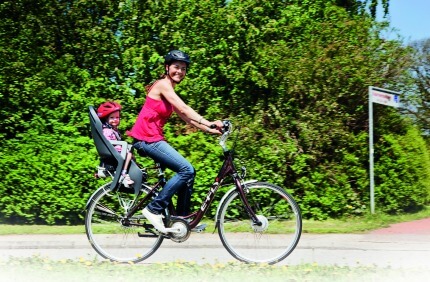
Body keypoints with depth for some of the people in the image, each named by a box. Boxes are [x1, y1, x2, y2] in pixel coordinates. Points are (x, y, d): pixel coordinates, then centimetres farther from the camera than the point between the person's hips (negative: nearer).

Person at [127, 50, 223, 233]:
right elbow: (184, 109, -22)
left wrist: (209, 130, 4)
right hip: (147, 139, -10)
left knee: (188, 172, 8)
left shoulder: (169, 90, 19)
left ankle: (182, 217, 14)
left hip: (154, 139, 10)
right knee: (186, 170, -17)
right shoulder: (163, 84, -10)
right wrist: (209, 123, -30)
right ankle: (154, 209, -11)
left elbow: (186, 118, 15)